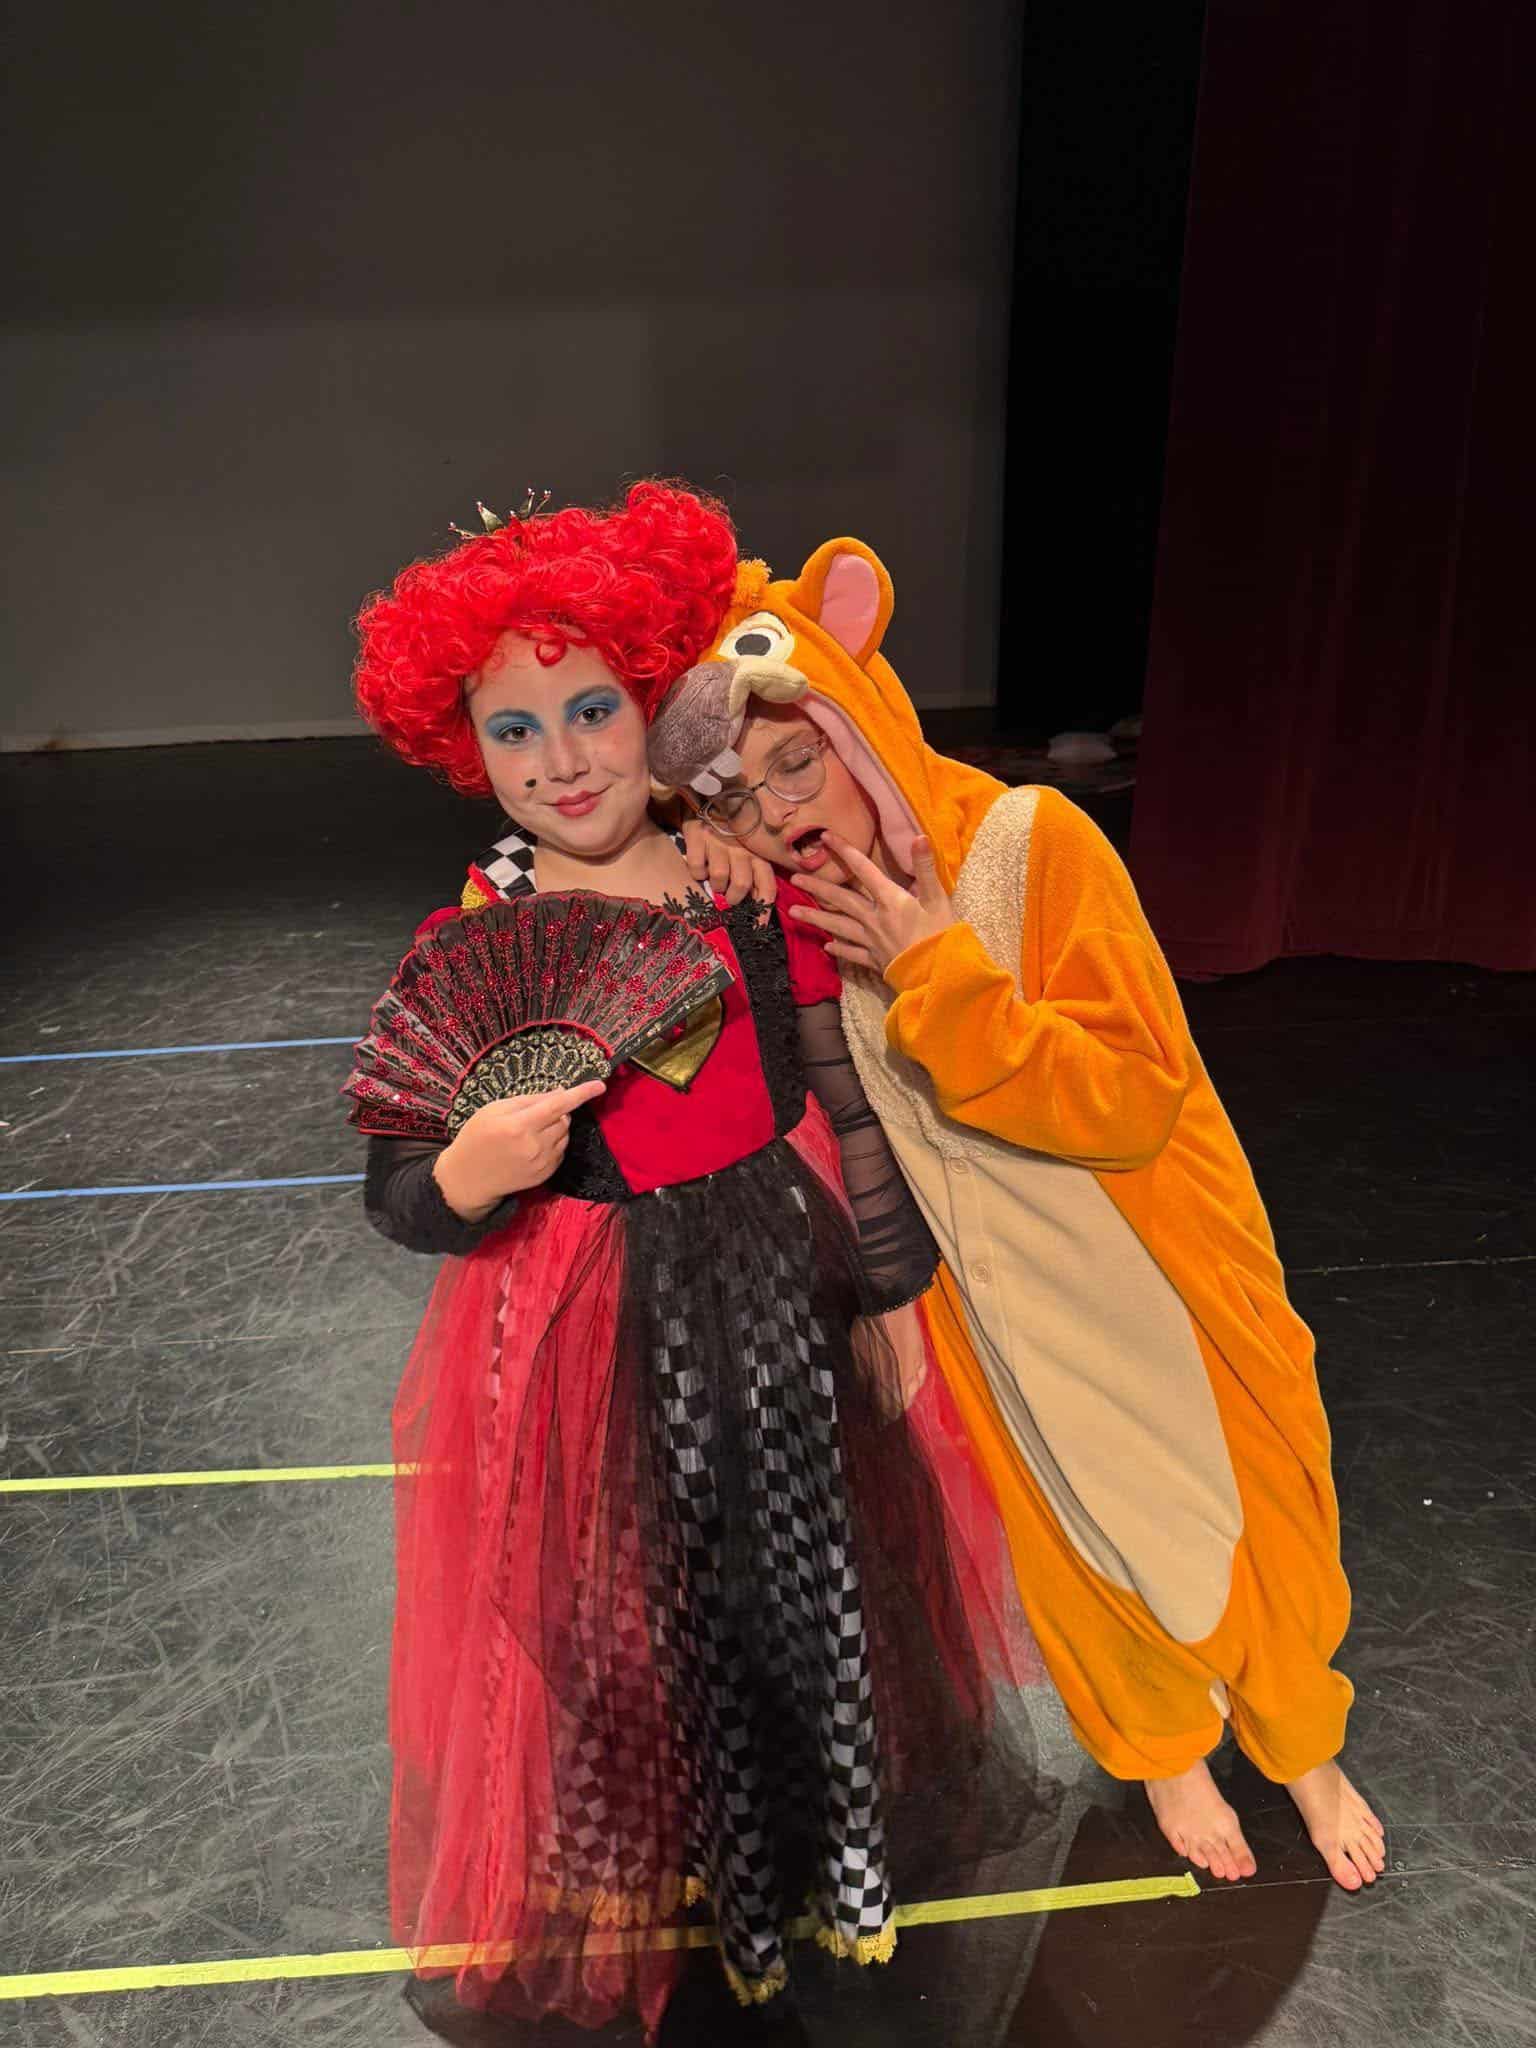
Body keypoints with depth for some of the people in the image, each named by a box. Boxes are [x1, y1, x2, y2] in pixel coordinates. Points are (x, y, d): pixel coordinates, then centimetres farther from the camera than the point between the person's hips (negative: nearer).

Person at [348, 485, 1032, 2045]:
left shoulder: (748, 886, -6)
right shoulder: (466, 947, -11)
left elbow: (846, 1105, 2)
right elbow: (394, 1195, -8)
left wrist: (888, 1293, 6)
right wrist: (468, 1177, -30)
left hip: (783, 1285, 2)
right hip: (596, 1321, -2)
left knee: (818, 1560, 17)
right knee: (656, 1599, 14)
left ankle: (848, 1847, 49)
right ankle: (729, 1880, 47)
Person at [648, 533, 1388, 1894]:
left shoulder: (1032, 842, -23)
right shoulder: (779, 924, -13)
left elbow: (1132, 1096, -25)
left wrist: (938, 974, -31)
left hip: (1154, 1264, -1)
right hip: (997, 1308, 2)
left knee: (1245, 1501, 19)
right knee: (1081, 1526, 20)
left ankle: (1301, 1742, 52)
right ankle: (1167, 1748, 53)